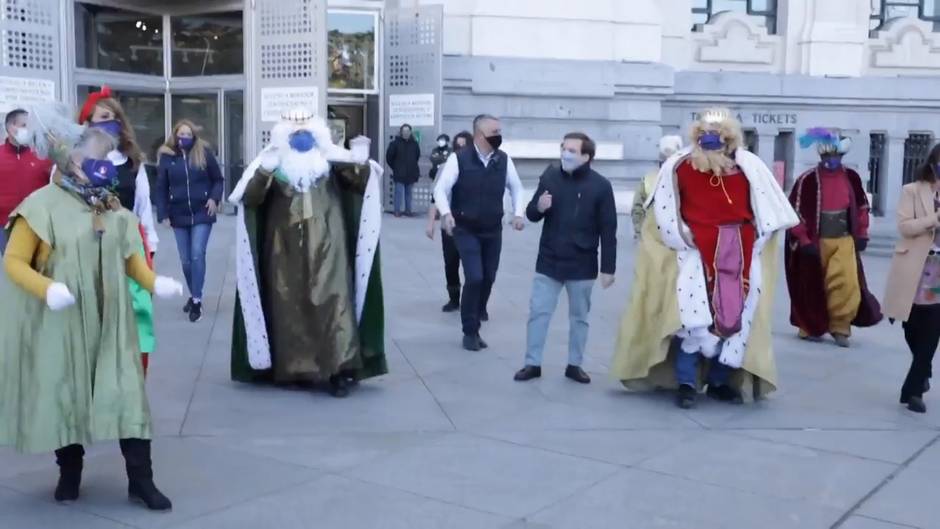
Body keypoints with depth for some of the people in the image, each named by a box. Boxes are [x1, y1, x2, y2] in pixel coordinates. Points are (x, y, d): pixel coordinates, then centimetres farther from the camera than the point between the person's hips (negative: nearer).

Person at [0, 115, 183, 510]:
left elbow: (130, 254, 14)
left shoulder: (113, 207, 8)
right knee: (64, 393, 8)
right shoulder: (43, 205, -8)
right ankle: (70, 471, 28)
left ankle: (140, 479, 4)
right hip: (61, 323, -3)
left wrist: (155, 282, -5)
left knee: (125, 391, -1)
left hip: (109, 321, 4)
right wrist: (47, 289, -26)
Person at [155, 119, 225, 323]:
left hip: (202, 214, -2)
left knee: (197, 255, -11)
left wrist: (214, 198, -12)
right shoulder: (167, 156, -1)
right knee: (186, 260, 10)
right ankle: (194, 295, 29)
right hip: (179, 215, 2)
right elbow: (161, 187, 3)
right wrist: (163, 214, -2)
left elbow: (218, 180, 5)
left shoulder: (204, 153, -4)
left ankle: (197, 301, -6)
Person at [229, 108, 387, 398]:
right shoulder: (273, 162, 1)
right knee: (291, 307, 4)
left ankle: (341, 368, -6)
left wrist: (361, 165, -21)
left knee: (332, 303, -6)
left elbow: (361, 184, 1)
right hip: (286, 250, 0)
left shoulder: (331, 160, 4)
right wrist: (264, 172, -28)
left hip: (326, 248, 0)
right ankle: (293, 368, 13)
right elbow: (249, 198, -9)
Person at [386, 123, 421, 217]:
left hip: (411, 173, 4)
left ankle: (408, 210, 17)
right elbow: (389, 157, 0)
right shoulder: (395, 143, -6)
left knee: (408, 192, 10)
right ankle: (397, 210, 1)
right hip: (399, 173, -4)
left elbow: (417, 155, 20)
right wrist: (395, 167, 3)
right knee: (399, 192, -5)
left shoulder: (414, 144, 4)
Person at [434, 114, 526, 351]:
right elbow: (441, 189, -11)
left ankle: (474, 327, 26)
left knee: (488, 279, 7)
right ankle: (470, 331, 5)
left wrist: (518, 212, -3)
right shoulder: (459, 159, -13)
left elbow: (516, 188, 11)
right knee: (474, 278, -13)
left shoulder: (504, 160, -1)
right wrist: (446, 213, -28)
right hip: (466, 230, -4)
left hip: (493, 231, 4)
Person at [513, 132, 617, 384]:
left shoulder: (600, 186, -8)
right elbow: (531, 214, 8)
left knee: (579, 317, 11)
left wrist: (608, 268, -8)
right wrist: (538, 207, -17)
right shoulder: (550, 177, -1)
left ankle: (574, 365, 24)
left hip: (582, 266, -2)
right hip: (548, 261, 2)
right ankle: (533, 363, 13)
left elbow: (608, 231, -6)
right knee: (538, 312, 3)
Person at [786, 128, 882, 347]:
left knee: (847, 282, -10)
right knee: (814, 287, 6)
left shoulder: (852, 177, 4)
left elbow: (862, 207, 16)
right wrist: (804, 241, -12)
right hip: (816, 242, -3)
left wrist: (862, 234, 12)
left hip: (844, 240, 3)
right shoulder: (808, 180, -11)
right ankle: (811, 327, 22)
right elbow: (796, 211, -10)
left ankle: (840, 327, 5)